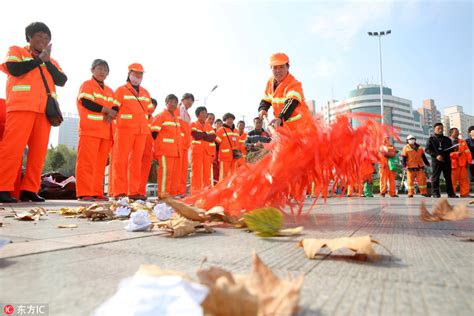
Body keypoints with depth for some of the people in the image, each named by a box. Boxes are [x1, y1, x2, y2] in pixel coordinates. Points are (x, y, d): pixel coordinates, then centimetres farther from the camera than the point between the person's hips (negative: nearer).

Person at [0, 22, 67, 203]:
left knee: (39, 151, -2)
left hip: (44, 110, 4)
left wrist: (47, 61, 0)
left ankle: (29, 190, 1)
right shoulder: (16, 51, 15)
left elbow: (62, 81, 8)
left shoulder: (52, 62, 25)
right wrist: (39, 59, 1)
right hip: (21, 106, -4)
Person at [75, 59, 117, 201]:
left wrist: (111, 115, -10)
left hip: (106, 132, 6)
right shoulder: (87, 85, 5)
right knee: (87, 162, -9)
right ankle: (84, 193, -8)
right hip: (90, 129, -6)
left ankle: (97, 192, 7)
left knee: (101, 163, 4)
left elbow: (115, 108, 13)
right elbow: (86, 103, -11)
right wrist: (107, 110, -9)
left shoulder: (110, 91, 24)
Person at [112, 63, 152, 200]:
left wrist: (146, 126, 15)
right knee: (121, 160, -4)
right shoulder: (121, 90, 3)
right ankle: (119, 192, -1)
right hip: (125, 130, -5)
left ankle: (133, 191, 10)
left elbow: (149, 111, 22)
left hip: (142, 131, 5)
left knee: (136, 161, 5)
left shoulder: (145, 93, 19)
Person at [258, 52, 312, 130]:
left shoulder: (294, 84, -20)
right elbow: (266, 100, 13)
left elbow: (291, 103, -37)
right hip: (284, 124, 7)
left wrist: (280, 118, -53)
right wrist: (262, 109, -10)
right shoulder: (270, 82, 4)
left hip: (300, 124, -7)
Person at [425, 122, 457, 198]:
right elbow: (427, 149, -3)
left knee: (448, 177, 7)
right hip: (436, 161, -4)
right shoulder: (431, 139, 4)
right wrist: (436, 155, -15)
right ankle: (435, 193, 3)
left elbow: (451, 149, 21)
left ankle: (450, 193, 13)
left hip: (447, 161, 4)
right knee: (435, 177, -2)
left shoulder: (447, 139, 16)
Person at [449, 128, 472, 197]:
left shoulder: (463, 141, 14)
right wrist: (456, 153, -24)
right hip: (453, 164, -5)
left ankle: (464, 194, 13)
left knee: (464, 179, 6)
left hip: (463, 163, 5)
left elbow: (467, 152, 9)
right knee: (453, 180, 0)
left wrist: (468, 161, -1)